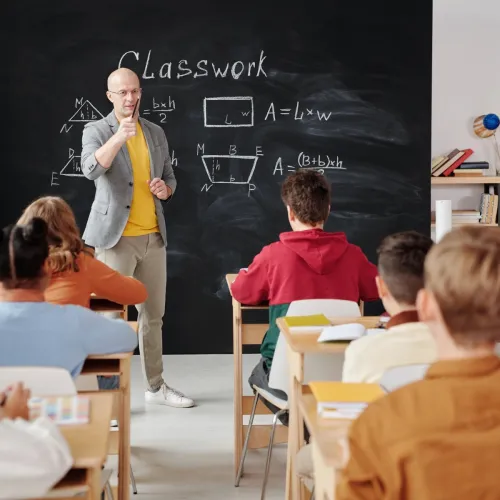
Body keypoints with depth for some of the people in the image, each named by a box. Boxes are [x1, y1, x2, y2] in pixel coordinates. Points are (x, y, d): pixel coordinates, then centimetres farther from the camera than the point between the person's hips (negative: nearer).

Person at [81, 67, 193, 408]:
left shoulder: (156, 133, 11)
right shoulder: (96, 131, -5)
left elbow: (170, 177, 19)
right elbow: (91, 170, -24)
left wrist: (165, 189, -5)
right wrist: (119, 137, -38)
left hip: (153, 236, 5)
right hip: (116, 237, -5)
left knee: (153, 314, 13)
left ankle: (156, 387, 24)